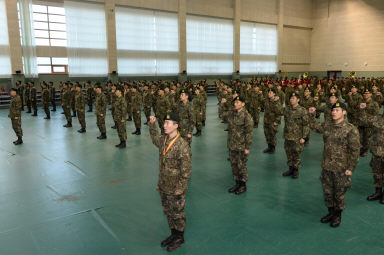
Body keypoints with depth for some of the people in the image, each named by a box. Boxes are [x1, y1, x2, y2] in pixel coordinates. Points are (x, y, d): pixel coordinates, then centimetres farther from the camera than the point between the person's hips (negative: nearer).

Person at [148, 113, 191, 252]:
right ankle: (173, 234, 41)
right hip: (164, 186, 8)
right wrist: (152, 124, 14)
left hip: (175, 188, -7)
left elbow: (186, 169, -22)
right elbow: (155, 139, 26)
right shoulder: (163, 140, 0)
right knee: (168, 212, 21)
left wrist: (180, 188, -19)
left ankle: (179, 238, 30)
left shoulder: (182, 145, -25)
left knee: (177, 213, 11)